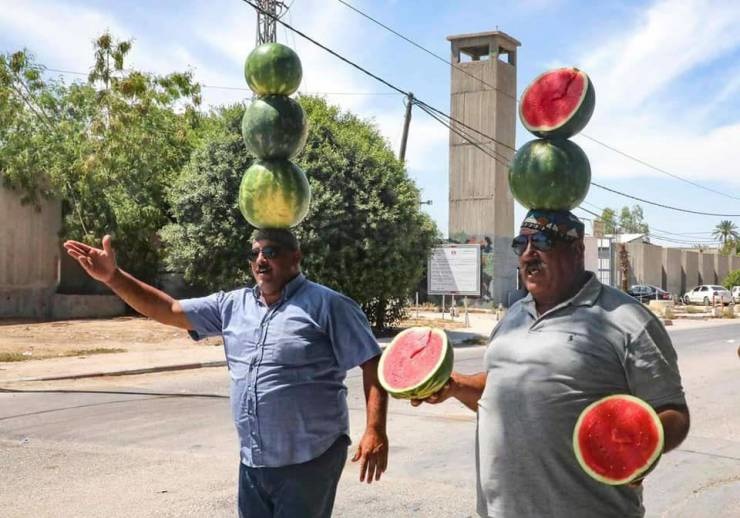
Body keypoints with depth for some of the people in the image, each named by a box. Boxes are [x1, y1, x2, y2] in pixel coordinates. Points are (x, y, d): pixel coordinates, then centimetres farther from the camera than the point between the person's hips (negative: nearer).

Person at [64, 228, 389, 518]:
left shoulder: (326, 305, -8)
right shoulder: (233, 305, 10)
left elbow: (372, 364, -10)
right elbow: (168, 311, 10)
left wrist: (375, 430, -21)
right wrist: (113, 276, -1)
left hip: (309, 462, -6)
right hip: (252, 462, 6)